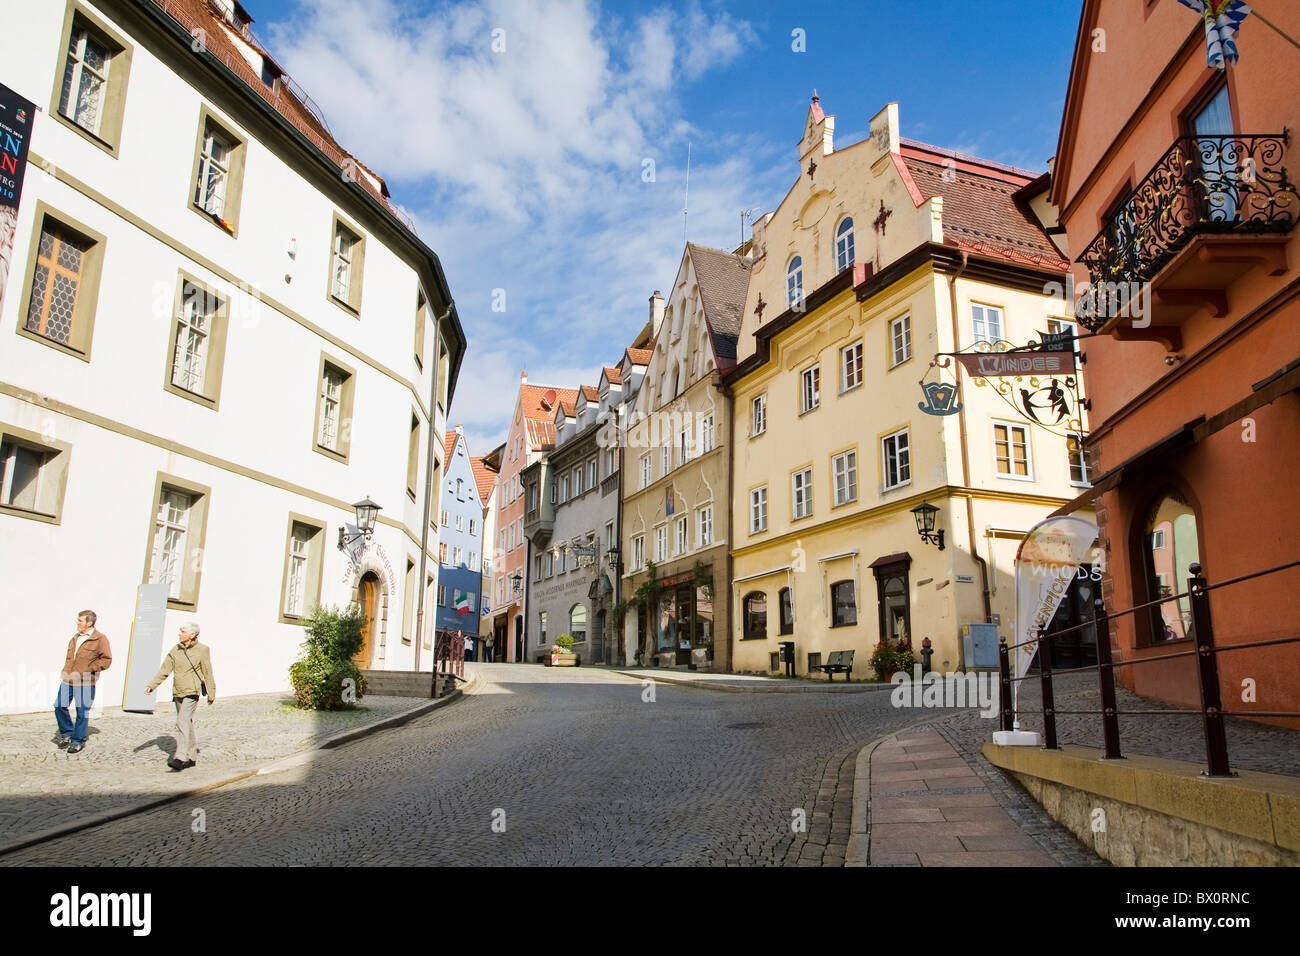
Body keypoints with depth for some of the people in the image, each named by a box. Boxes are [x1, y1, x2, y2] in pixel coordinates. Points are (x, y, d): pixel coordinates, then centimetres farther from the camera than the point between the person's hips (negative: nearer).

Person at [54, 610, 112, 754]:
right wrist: (65, 673, 14)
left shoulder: (100, 639, -6)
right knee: (60, 706, 2)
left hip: (85, 683, -7)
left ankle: (78, 741, 10)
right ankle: (67, 734, 21)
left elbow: (106, 659, -9)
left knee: (82, 711, -1)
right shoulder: (75, 638, 17)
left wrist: (89, 670, -14)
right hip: (68, 680, 7)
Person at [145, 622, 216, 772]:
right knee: (187, 724, 13)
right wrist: (151, 685, -6)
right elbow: (164, 670, 7)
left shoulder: (202, 650, -6)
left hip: (192, 692, -5)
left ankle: (180, 758, -22)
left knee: (183, 722, -18)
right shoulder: (175, 650, 7)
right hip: (177, 693, 5)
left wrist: (211, 694, 5)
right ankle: (191, 757, 23)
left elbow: (208, 673, 0)